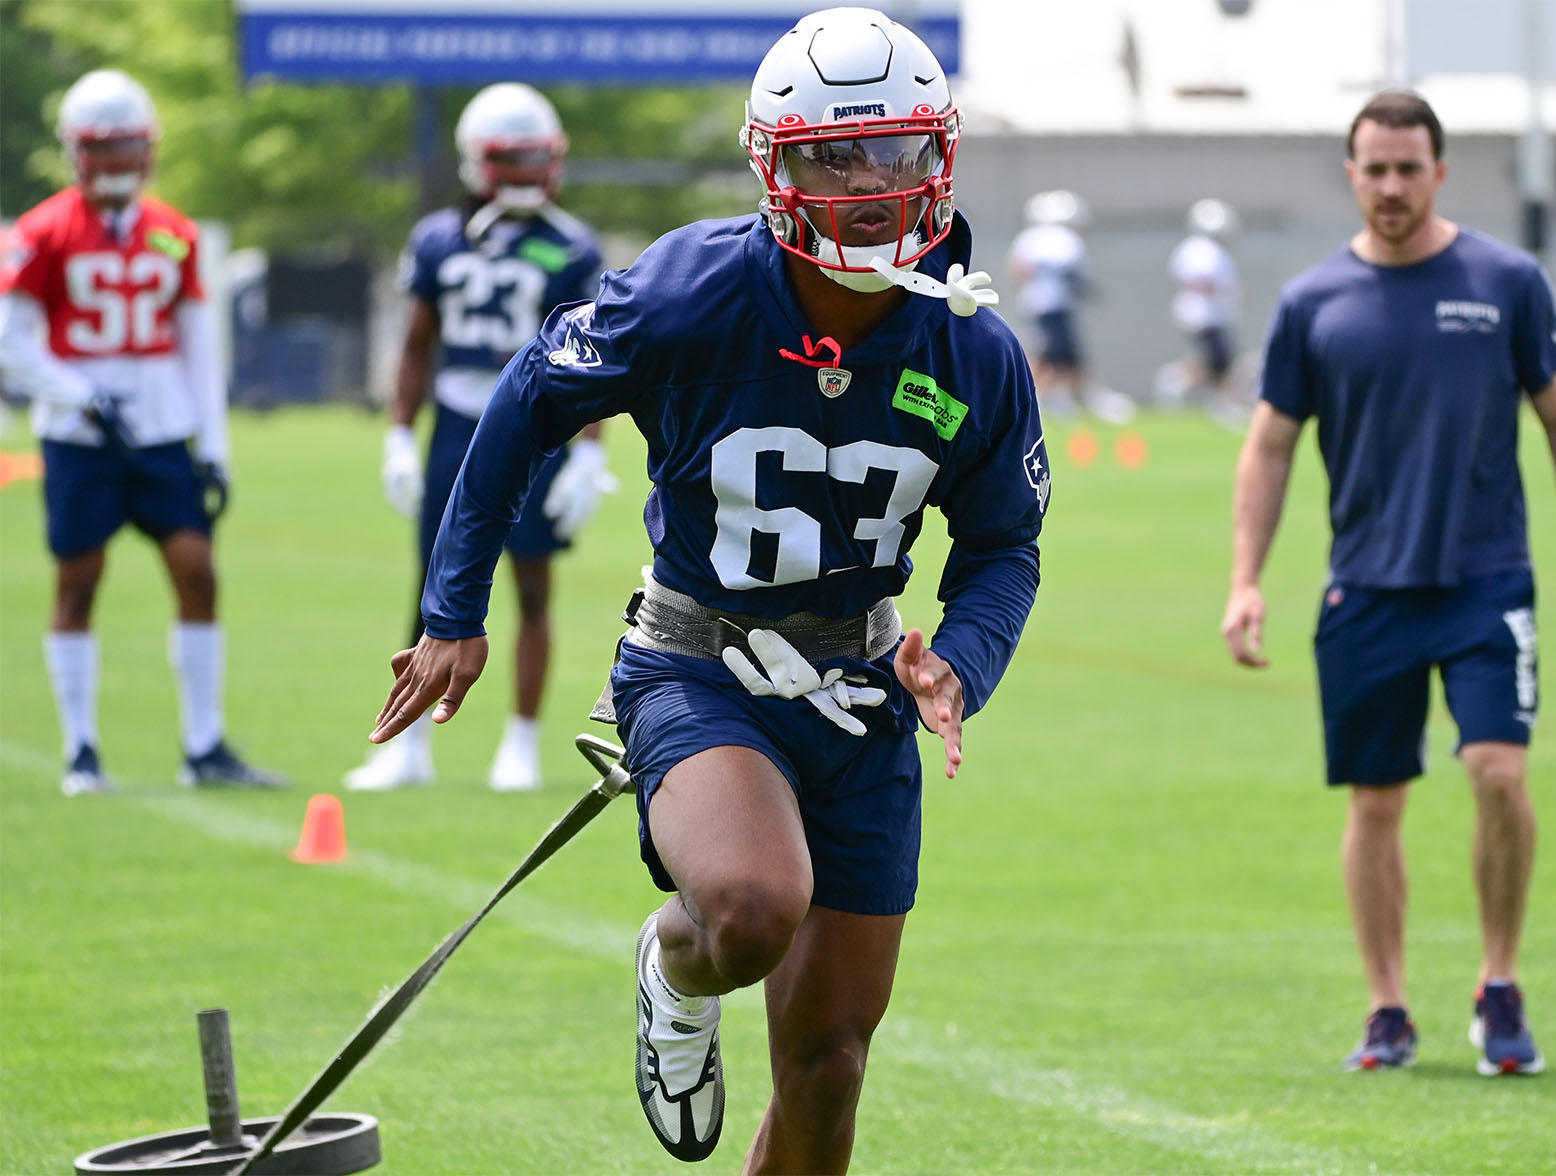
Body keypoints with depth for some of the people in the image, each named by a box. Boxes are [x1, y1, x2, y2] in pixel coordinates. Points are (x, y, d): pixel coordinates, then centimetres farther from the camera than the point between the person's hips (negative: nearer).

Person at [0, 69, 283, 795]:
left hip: (164, 433, 3)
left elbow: (198, 348, 11)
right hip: (78, 437, -3)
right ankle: (81, 754, 9)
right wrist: (84, 399, -14)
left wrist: (213, 448, 6)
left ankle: (205, 748, 4)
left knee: (197, 572, -3)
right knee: (77, 583, 1)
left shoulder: (175, 238, 6)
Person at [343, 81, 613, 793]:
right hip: (457, 432, 2)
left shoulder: (569, 252, -3)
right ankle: (410, 746, 12)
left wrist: (588, 456, -9)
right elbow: (418, 346, 11)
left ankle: (521, 745, 10)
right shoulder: (439, 241, 4)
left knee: (533, 591, 2)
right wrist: (398, 439, 5)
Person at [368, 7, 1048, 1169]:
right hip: (698, 670, -4)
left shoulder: (974, 357, -8)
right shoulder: (692, 297, -18)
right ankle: (677, 974, 4)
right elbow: (528, 404, -2)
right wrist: (454, 615, 3)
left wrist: (958, 665, -15)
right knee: (755, 905, -34)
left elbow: (1002, 548, 7)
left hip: (855, 689, 4)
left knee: (825, 1064, 5)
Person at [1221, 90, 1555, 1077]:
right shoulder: (1313, 303, 4)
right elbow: (1271, 447, 8)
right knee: (1376, 802, 5)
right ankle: (1389, 1014, 15)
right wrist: (1245, 581, 0)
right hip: (1366, 588, 2)